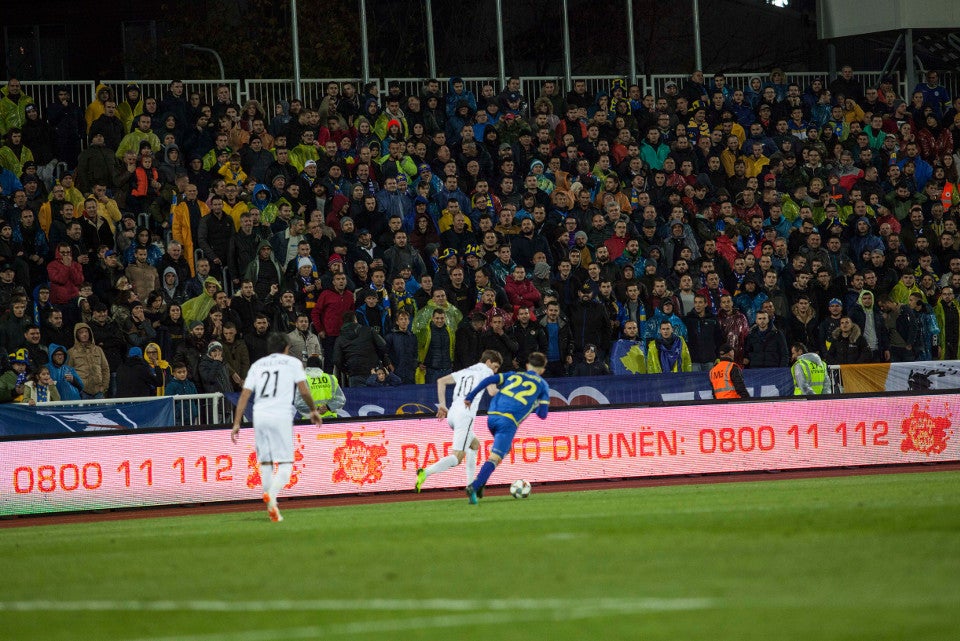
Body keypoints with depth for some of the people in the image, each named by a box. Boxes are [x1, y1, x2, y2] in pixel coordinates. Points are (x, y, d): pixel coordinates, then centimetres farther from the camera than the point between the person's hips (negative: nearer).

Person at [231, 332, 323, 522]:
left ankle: (272, 509, 8)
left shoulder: (257, 365, 19)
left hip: (259, 416, 4)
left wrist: (236, 424, 9)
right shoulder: (292, 362, 11)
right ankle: (271, 494, -29)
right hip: (281, 415, -4)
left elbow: (245, 395, 11)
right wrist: (314, 410, 18)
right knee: (285, 463, -2)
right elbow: (304, 391, 2)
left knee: (265, 463, 11)